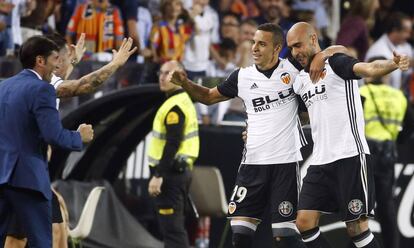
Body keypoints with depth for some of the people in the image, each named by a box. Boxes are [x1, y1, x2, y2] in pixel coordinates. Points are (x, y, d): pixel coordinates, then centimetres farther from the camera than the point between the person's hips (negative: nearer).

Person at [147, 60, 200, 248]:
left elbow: (172, 144, -22)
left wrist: (158, 176, -24)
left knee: (172, 229, -12)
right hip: (181, 170, 11)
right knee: (176, 227, 15)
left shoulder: (174, 106, -15)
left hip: (171, 171, -11)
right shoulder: (184, 101, 17)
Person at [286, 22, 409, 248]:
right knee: (304, 222, 0)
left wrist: (392, 64, -46)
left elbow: (369, 69, -25)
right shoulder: (300, 81, 17)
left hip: (349, 156, -8)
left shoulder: (336, 63, -6)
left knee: (356, 227, -7)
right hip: (320, 161, 8)